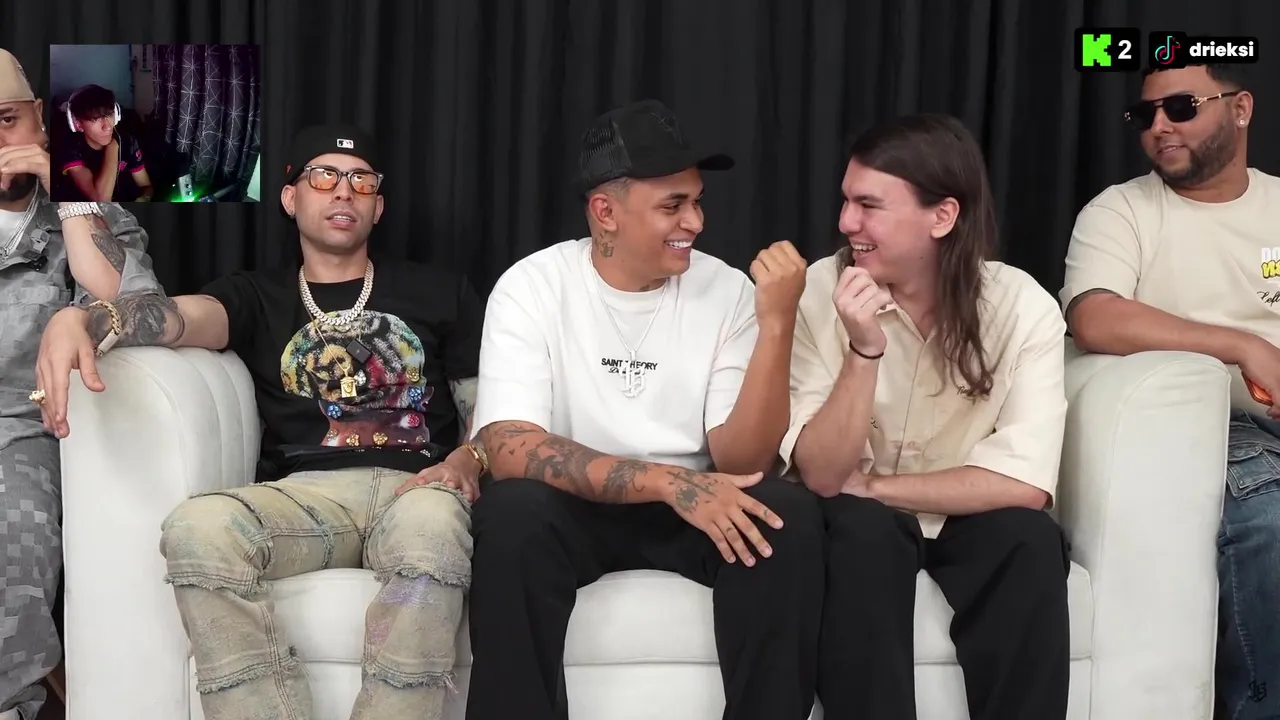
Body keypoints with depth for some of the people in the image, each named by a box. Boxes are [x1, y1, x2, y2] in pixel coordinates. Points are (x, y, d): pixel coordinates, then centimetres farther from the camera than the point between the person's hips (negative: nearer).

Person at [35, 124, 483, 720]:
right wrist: (79, 321, -25)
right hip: (306, 493, 1)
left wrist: (468, 459, -8)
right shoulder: (257, 297, 21)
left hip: (415, 489, -1)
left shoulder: (440, 291, 22)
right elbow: (184, 314, -1)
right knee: (198, 528, -33)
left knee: (431, 521, -39)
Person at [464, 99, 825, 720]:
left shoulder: (728, 291, -6)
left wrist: (777, 324, -26)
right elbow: (509, 449, -24)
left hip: (695, 510, 2)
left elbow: (741, 462, -13)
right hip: (572, 507, -2)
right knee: (512, 511, -33)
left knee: (789, 514, -27)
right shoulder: (532, 287, -11)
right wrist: (668, 482, -32)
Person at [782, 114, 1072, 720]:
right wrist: (864, 351, -33)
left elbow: (1024, 484, -23)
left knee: (1028, 537, -29)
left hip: (969, 524, 1)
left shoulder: (1023, 308, -15)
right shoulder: (820, 293, -15)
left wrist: (870, 485, -17)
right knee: (859, 526, -31)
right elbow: (821, 476, -19)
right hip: (863, 527, 0)